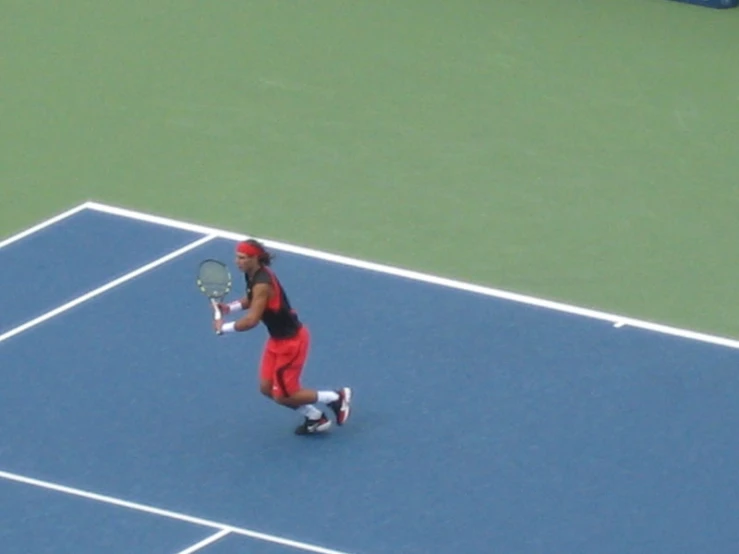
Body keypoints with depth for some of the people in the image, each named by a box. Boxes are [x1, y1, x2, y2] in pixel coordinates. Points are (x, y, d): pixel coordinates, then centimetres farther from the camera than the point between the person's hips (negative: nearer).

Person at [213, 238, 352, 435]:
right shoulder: (252, 275, -1)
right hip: (277, 338, 10)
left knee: (283, 396, 1)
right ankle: (315, 418, 29)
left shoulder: (262, 284, -30)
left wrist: (224, 328, -20)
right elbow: (252, 300, 19)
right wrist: (229, 307, 2)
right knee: (267, 388, 13)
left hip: (291, 340, -10)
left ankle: (337, 398, 17)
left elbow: (251, 321, -33)